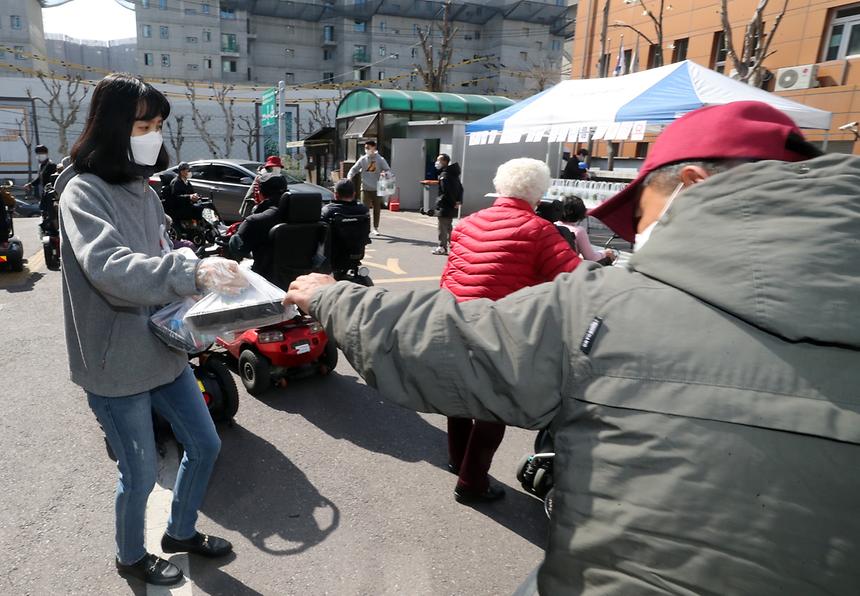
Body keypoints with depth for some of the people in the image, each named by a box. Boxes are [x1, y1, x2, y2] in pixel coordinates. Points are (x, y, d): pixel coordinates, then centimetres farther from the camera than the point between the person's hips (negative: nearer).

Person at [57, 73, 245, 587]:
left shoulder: (143, 188, 8)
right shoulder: (84, 192, -16)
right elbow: (110, 269, -34)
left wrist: (193, 312, -3)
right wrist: (195, 273, -47)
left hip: (165, 347, 7)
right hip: (116, 362, -7)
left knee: (205, 445, 17)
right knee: (141, 473, 10)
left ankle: (181, 532, 42)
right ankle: (132, 557, 40)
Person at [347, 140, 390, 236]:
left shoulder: (380, 159, 0)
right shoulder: (362, 159, 2)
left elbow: (388, 170, 0)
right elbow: (354, 169, 4)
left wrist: (385, 173, -23)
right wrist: (349, 176, -15)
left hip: (377, 189, 1)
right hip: (365, 188, 0)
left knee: (377, 209, 9)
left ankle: (375, 228, 23)